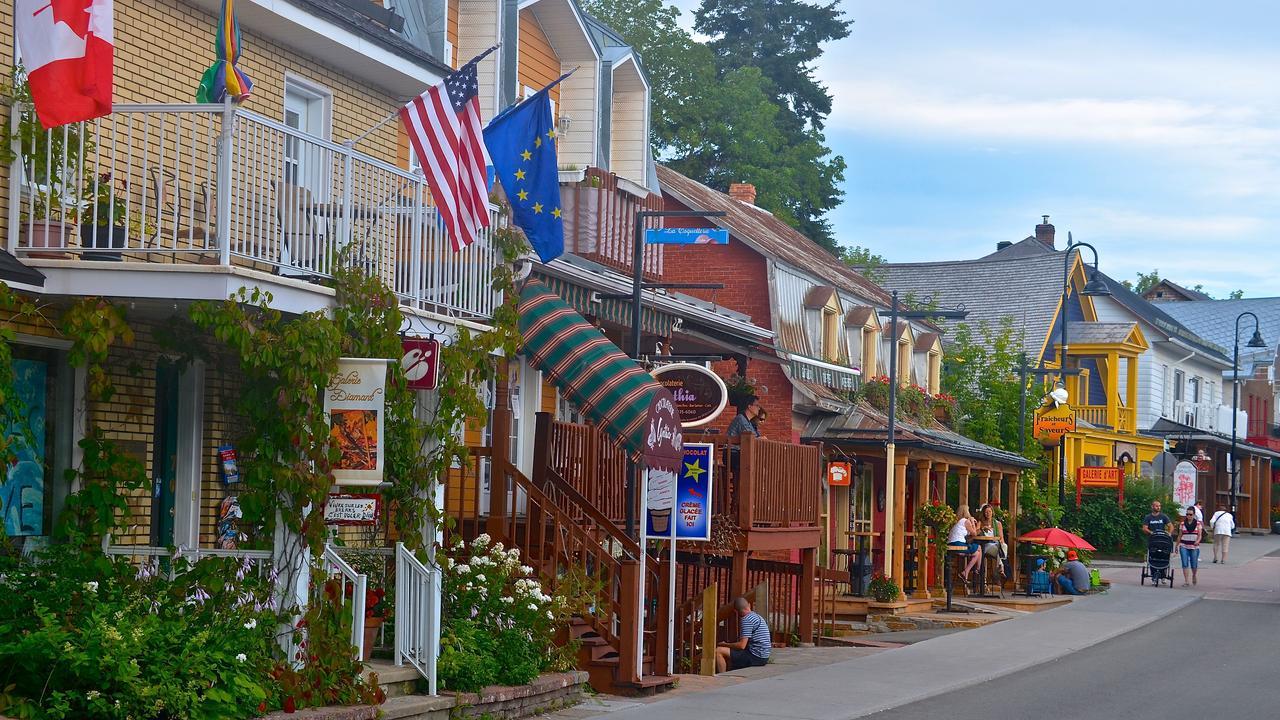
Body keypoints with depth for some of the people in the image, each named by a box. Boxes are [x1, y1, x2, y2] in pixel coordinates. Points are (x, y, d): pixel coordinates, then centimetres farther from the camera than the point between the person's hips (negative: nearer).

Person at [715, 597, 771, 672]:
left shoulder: (746, 619, -15)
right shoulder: (757, 617, 15)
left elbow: (742, 645, -20)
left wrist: (725, 644, -5)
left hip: (755, 657, -10)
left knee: (718, 651, -11)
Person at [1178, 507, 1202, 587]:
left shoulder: (1198, 523, 3)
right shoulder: (1183, 523, 7)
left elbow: (1200, 535, -3)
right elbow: (1180, 536, 13)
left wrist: (1197, 541, -23)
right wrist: (1177, 546, 13)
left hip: (1194, 547, -1)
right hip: (1184, 546, 1)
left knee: (1194, 564, 6)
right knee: (1185, 564, -8)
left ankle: (1193, 576, 36)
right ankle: (1186, 581, -8)